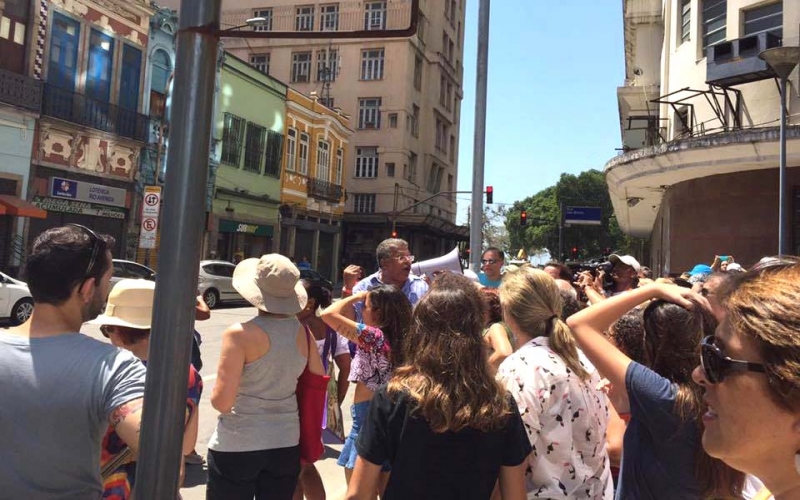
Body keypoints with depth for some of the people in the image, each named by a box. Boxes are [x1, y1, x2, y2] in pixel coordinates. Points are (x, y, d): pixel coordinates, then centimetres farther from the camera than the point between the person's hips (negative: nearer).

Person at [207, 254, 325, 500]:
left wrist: (215, 393, 5)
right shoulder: (303, 332, -3)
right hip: (286, 443, 4)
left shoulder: (240, 334, -16)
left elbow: (222, 402, -17)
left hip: (237, 446, -4)